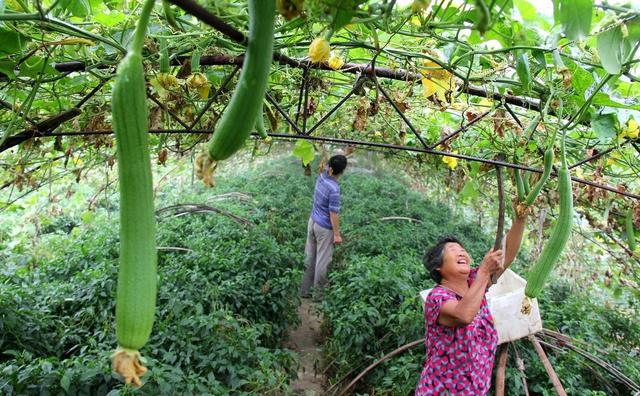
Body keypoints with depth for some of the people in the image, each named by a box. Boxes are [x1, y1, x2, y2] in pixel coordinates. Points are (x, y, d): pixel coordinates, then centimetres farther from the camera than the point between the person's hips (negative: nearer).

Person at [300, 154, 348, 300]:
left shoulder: (322, 176, -5)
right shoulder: (334, 189, -26)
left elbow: (327, 168, 18)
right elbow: (333, 214, -22)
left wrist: (346, 153, 23)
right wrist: (337, 234, -13)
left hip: (313, 222, 8)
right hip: (325, 228, -8)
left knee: (310, 258, 15)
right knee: (322, 261, 5)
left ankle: (305, 290, 24)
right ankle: (319, 294, 17)